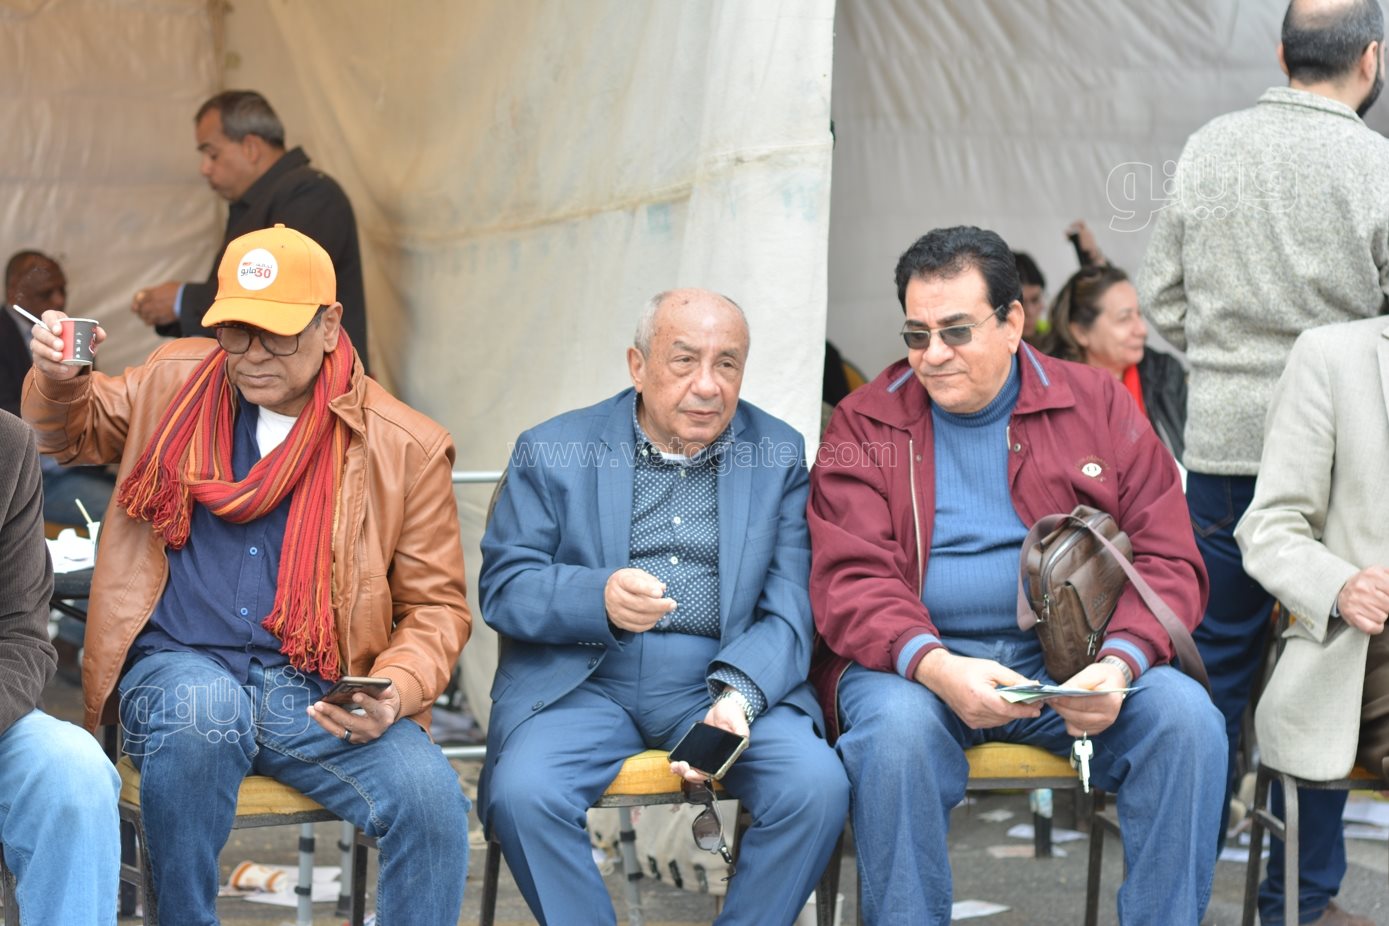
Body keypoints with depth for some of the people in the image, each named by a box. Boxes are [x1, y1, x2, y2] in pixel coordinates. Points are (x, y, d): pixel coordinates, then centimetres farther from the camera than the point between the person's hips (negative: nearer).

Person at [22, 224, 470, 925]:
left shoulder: (405, 447, 1)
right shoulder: (176, 381, 9)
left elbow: (435, 605, 6)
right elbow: (73, 432, 28)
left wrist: (396, 692, -14)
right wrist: (57, 377, 3)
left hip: (322, 699, 0)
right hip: (182, 668, 1)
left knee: (433, 801, -29)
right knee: (203, 708, -37)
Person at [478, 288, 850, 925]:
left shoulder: (779, 456, 8)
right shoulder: (552, 450, 6)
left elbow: (787, 614, 1)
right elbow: (502, 587, 0)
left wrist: (735, 698, -19)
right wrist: (599, 597, -21)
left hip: (733, 680, 1)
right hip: (583, 680, -1)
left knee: (817, 787, -26)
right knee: (523, 794, -30)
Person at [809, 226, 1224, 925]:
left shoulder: (1098, 404, 8)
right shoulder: (864, 425, 5)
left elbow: (1167, 559, 4)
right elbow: (851, 583, -6)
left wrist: (1119, 663, -17)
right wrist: (935, 667, -26)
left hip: (1074, 663, 2)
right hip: (915, 664, -1)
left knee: (1185, 715, -25)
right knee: (896, 725, -34)